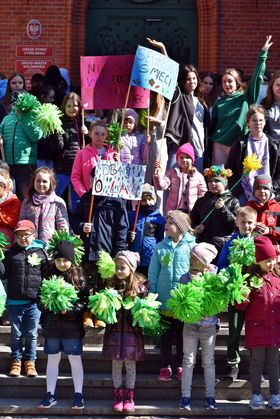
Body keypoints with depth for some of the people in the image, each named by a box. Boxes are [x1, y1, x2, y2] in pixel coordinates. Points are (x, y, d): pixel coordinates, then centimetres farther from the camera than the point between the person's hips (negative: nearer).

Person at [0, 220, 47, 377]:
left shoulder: (41, 252, 1)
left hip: (34, 301, -1)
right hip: (15, 301, 1)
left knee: (32, 334, 7)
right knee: (16, 334, 10)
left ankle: (30, 362, 19)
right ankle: (16, 361, 21)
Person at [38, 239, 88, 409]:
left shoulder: (78, 276, -6)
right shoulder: (49, 275, 3)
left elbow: (85, 301, -9)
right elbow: (40, 299, 7)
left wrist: (69, 309, -21)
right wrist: (47, 305, -13)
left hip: (72, 326, -3)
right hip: (52, 325, 3)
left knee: (75, 360, 5)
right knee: (53, 360, 11)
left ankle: (78, 395, 14)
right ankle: (50, 395, 18)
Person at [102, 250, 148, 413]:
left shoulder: (140, 286, -6)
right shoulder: (112, 285, -2)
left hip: (132, 331, -1)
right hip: (115, 329, 1)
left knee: (130, 364, 7)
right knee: (116, 363, 9)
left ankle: (129, 396, 19)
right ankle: (118, 395, 20)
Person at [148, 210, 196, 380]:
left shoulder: (191, 246, -5)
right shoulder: (160, 247, 1)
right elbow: (153, 273, 4)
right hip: (164, 300, 2)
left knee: (182, 335, 10)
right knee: (165, 335, 9)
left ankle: (180, 365, 21)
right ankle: (165, 366, 17)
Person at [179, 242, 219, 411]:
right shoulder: (185, 278, -4)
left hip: (209, 326, -1)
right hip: (190, 326, 1)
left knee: (209, 362, 9)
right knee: (188, 361, 5)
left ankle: (210, 396, 17)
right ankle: (185, 395, 12)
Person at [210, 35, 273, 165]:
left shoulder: (246, 98, 2)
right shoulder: (219, 103, 11)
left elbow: (257, 77, -6)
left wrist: (263, 53, -9)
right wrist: (210, 142, 11)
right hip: (219, 145, 3)